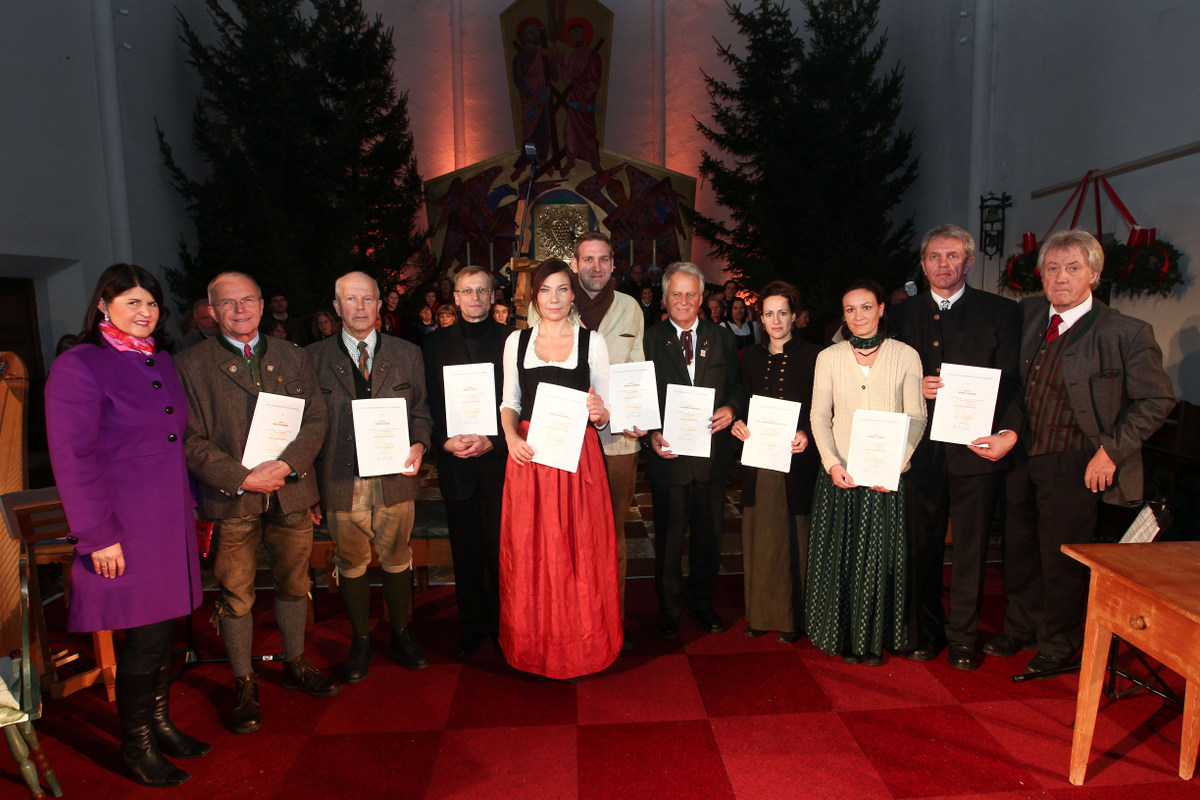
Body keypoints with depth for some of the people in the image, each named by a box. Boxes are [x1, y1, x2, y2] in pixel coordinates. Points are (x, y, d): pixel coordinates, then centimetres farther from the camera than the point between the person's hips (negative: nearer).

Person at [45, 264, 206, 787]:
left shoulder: (160, 361, 13)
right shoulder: (78, 366, -10)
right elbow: (73, 458, -14)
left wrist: (189, 505, 13)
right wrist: (99, 534, -16)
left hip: (171, 523, 7)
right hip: (125, 529, -7)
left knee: (162, 630, 15)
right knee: (144, 639, 3)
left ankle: (159, 724, 32)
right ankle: (136, 745, 23)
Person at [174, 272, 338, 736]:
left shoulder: (293, 357, 9)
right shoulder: (190, 365, 0)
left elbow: (315, 420, 3)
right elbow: (192, 440, -6)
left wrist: (284, 466, -13)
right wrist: (243, 478, -16)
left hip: (291, 493, 3)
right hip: (231, 499, -3)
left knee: (294, 584, 14)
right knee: (235, 596, 6)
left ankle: (295, 666, 34)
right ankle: (244, 685, 23)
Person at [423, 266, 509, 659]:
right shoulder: (436, 344, 10)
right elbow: (429, 404, 7)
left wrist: (493, 441, -14)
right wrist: (445, 441, -9)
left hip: (499, 460, -2)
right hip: (455, 464, 2)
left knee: (501, 548, 3)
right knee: (465, 550, 11)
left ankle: (503, 623, 21)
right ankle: (473, 624, 26)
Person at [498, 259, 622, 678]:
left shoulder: (592, 341, 4)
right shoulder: (517, 341, 9)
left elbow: (605, 407, 6)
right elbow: (509, 401, 11)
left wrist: (600, 413, -17)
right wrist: (511, 437, -8)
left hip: (578, 457, -1)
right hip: (528, 455, 2)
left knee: (580, 552, 4)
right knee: (529, 552, 7)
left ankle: (581, 643, 22)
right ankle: (533, 643, 25)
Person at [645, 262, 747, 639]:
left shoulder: (722, 338, 7)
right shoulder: (650, 339, -1)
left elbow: (736, 387, 9)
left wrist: (731, 409, -13)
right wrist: (652, 434, -18)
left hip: (712, 455, 3)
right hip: (669, 454, -2)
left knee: (708, 537, 15)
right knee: (668, 539, 9)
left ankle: (702, 602, 35)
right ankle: (669, 609, 28)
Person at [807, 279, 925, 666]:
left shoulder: (906, 356, 2)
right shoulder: (828, 358, 5)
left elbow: (916, 418, -1)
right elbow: (819, 416, 3)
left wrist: (895, 464, -15)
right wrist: (832, 463, -12)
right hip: (840, 474, 1)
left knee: (881, 557, 5)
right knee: (840, 557, 6)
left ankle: (875, 639, 22)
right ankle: (846, 637, 22)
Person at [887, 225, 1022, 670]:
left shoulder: (1000, 312, 4)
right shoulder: (903, 316, 10)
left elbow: (1010, 381, -3)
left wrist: (1008, 433, -17)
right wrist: (915, 388, -11)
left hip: (976, 451, -1)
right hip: (922, 452, 2)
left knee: (970, 550, 7)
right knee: (923, 547, 11)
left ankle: (962, 637, 22)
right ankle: (927, 630, 27)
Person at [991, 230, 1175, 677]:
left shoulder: (1126, 333, -12)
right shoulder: (1027, 314, 3)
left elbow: (1157, 399, -6)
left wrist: (1112, 450, -11)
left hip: (1075, 466, -5)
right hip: (1023, 457, 5)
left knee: (1062, 560, 7)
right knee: (1019, 551, 18)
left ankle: (1057, 646, 29)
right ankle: (1020, 630, 39)